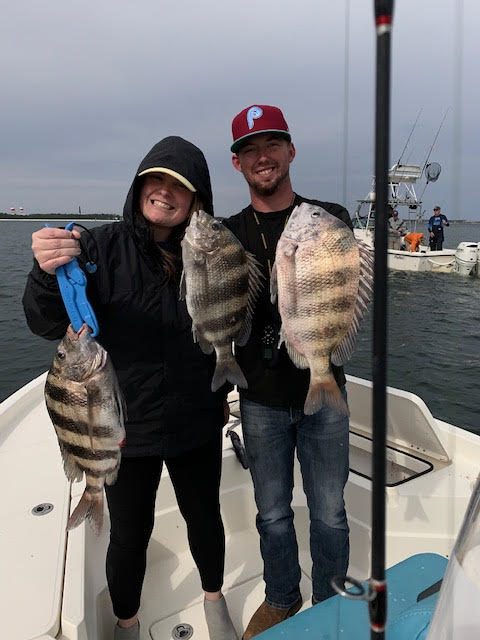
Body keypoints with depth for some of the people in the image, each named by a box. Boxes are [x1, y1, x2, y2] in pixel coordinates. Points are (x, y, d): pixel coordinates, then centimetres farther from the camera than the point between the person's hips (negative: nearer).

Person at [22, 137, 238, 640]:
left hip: (197, 424, 3)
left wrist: (221, 392, 11)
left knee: (205, 518, 21)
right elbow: (48, 325, -21)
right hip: (126, 426, -2)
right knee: (129, 535, 13)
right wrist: (48, 274, -39)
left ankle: (214, 599, 50)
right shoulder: (103, 247, -12)